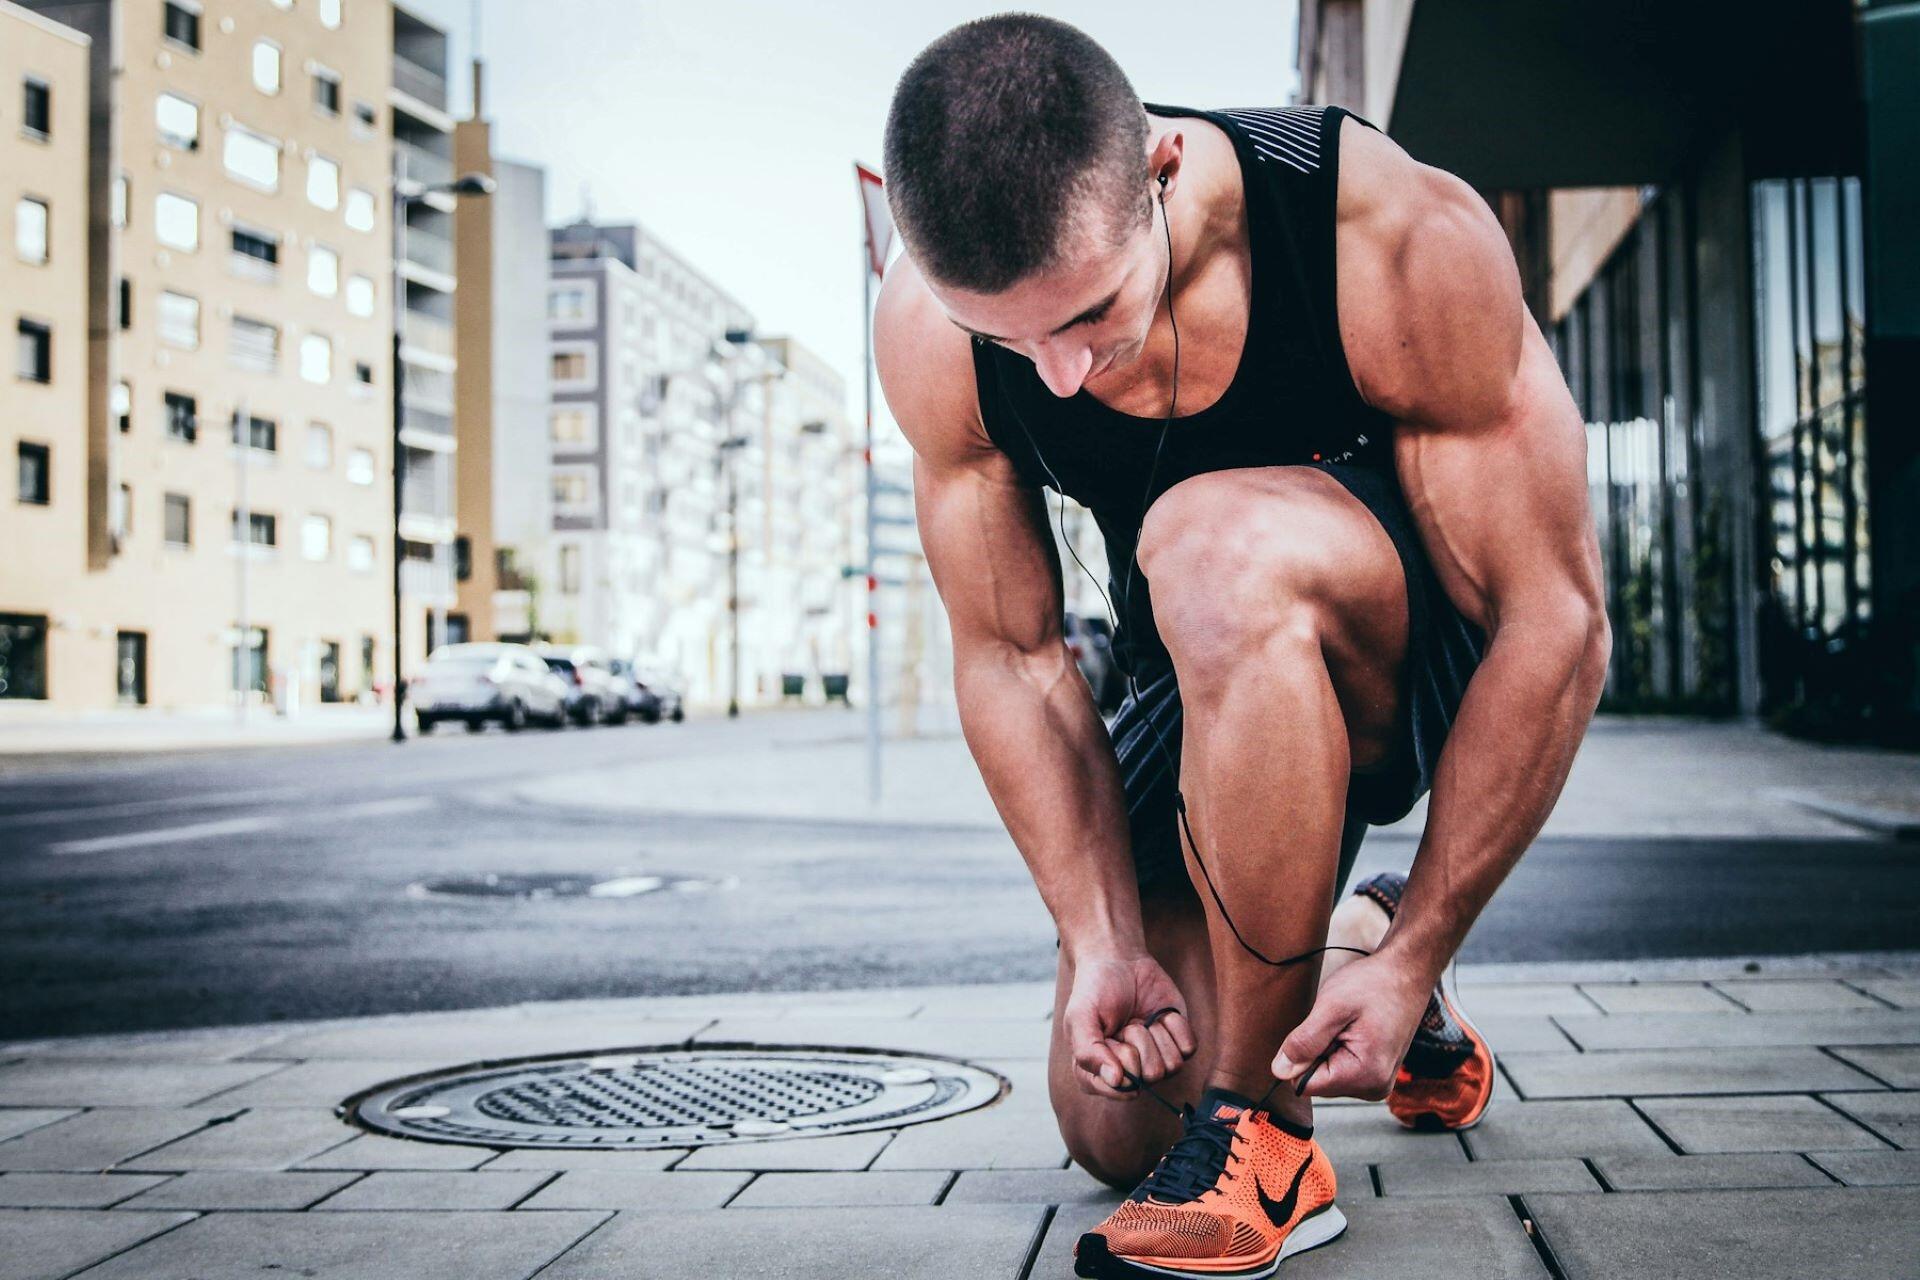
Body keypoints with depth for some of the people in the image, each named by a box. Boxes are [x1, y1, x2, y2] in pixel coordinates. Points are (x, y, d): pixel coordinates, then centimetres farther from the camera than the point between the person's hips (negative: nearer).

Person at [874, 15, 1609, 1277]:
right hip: (1220, 678, 4)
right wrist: (1105, 941, -19)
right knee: (1112, 1122, 0)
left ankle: (1263, 1139, -24)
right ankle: (1320, 953, 31)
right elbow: (1009, 655, -12)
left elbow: (1558, 624, -26)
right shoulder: (930, 329, -21)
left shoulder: (1403, 241, -31)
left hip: (1442, 652, -4)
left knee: (1212, 544, -39)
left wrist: (1418, 958, -25)